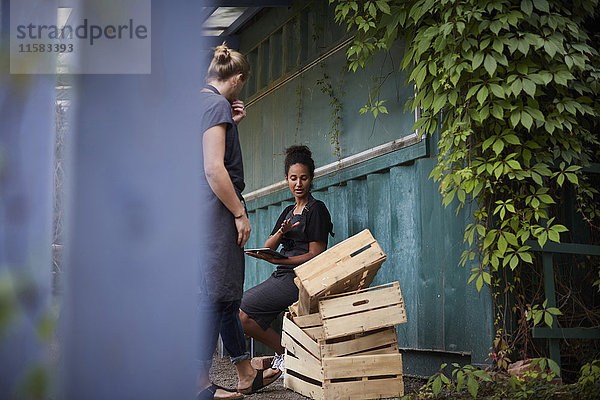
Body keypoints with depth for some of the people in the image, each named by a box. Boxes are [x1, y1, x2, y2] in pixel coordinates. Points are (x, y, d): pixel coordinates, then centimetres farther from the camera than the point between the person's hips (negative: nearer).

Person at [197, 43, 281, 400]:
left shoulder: (200, 102, 18)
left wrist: (232, 124, 18)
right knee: (214, 296, -7)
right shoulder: (217, 105, -12)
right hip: (216, 210, -10)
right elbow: (214, 169, -20)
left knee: (227, 294, 14)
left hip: (206, 211, 10)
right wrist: (240, 213, -16)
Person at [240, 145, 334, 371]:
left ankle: (284, 354, -4)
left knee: (241, 311, -16)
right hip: (282, 277, 8)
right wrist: (281, 232, -11)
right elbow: (268, 247, 12)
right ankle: (284, 352, 2)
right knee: (244, 317, -5)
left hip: (300, 278, -8)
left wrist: (277, 261, -22)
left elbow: (316, 255, -12)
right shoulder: (288, 212, 21)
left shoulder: (316, 209, -4)